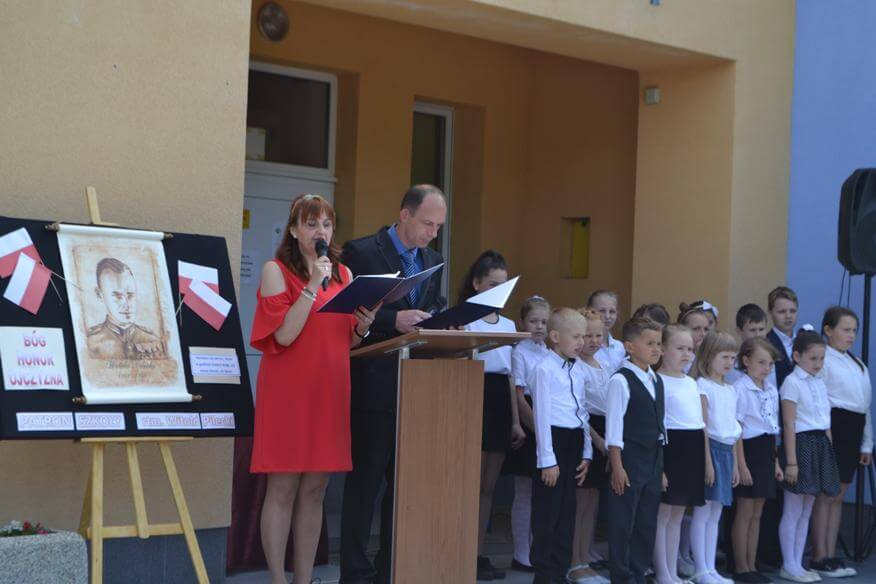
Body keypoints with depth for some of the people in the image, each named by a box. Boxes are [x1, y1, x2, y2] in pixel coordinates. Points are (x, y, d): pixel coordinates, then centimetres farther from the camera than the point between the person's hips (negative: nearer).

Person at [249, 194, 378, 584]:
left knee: (314, 491, 7)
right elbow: (284, 335, -14)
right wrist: (313, 286, -16)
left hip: (329, 391, 5)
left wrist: (362, 327, -3)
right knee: (283, 489, -3)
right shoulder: (276, 270, -3)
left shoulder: (343, 274, 14)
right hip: (287, 390, -5)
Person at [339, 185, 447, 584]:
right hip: (374, 386, -6)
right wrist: (394, 320, -24)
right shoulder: (362, 252, -6)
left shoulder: (433, 260, 14)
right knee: (365, 480, 2)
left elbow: (434, 310, 16)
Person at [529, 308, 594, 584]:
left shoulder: (577, 372, 14)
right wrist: (548, 460, -15)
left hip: (574, 442, 8)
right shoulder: (544, 370, -10)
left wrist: (586, 453, 13)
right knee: (547, 513, -2)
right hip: (553, 440, -8)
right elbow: (542, 415, -13)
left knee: (567, 512, 12)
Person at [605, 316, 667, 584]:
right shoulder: (620, 381, -11)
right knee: (623, 523, 0)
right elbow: (614, 427, -13)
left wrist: (661, 466, 16)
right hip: (629, 460, -7)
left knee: (647, 522, 11)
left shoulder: (656, 381, 13)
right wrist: (617, 467, -15)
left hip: (653, 460, 7)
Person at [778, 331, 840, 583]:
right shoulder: (792, 382, -9)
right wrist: (791, 461, -16)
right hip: (801, 444, -8)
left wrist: (830, 453, 13)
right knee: (793, 511, -1)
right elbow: (789, 425, -13)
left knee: (806, 510, 11)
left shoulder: (820, 383, 13)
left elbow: (825, 422, 17)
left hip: (820, 445, 8)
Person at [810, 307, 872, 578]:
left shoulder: (858, 364, 18)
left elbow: (865, 403, 20)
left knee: (838, 495, 10)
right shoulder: (823, 360, -8)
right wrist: (823, 432, -18)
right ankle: (820, 558, 2)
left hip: (854, 428, 8)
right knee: (826, 494, -4)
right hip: (833, 426, -8)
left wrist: (867, 443, 18)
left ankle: (830, 555, 16)